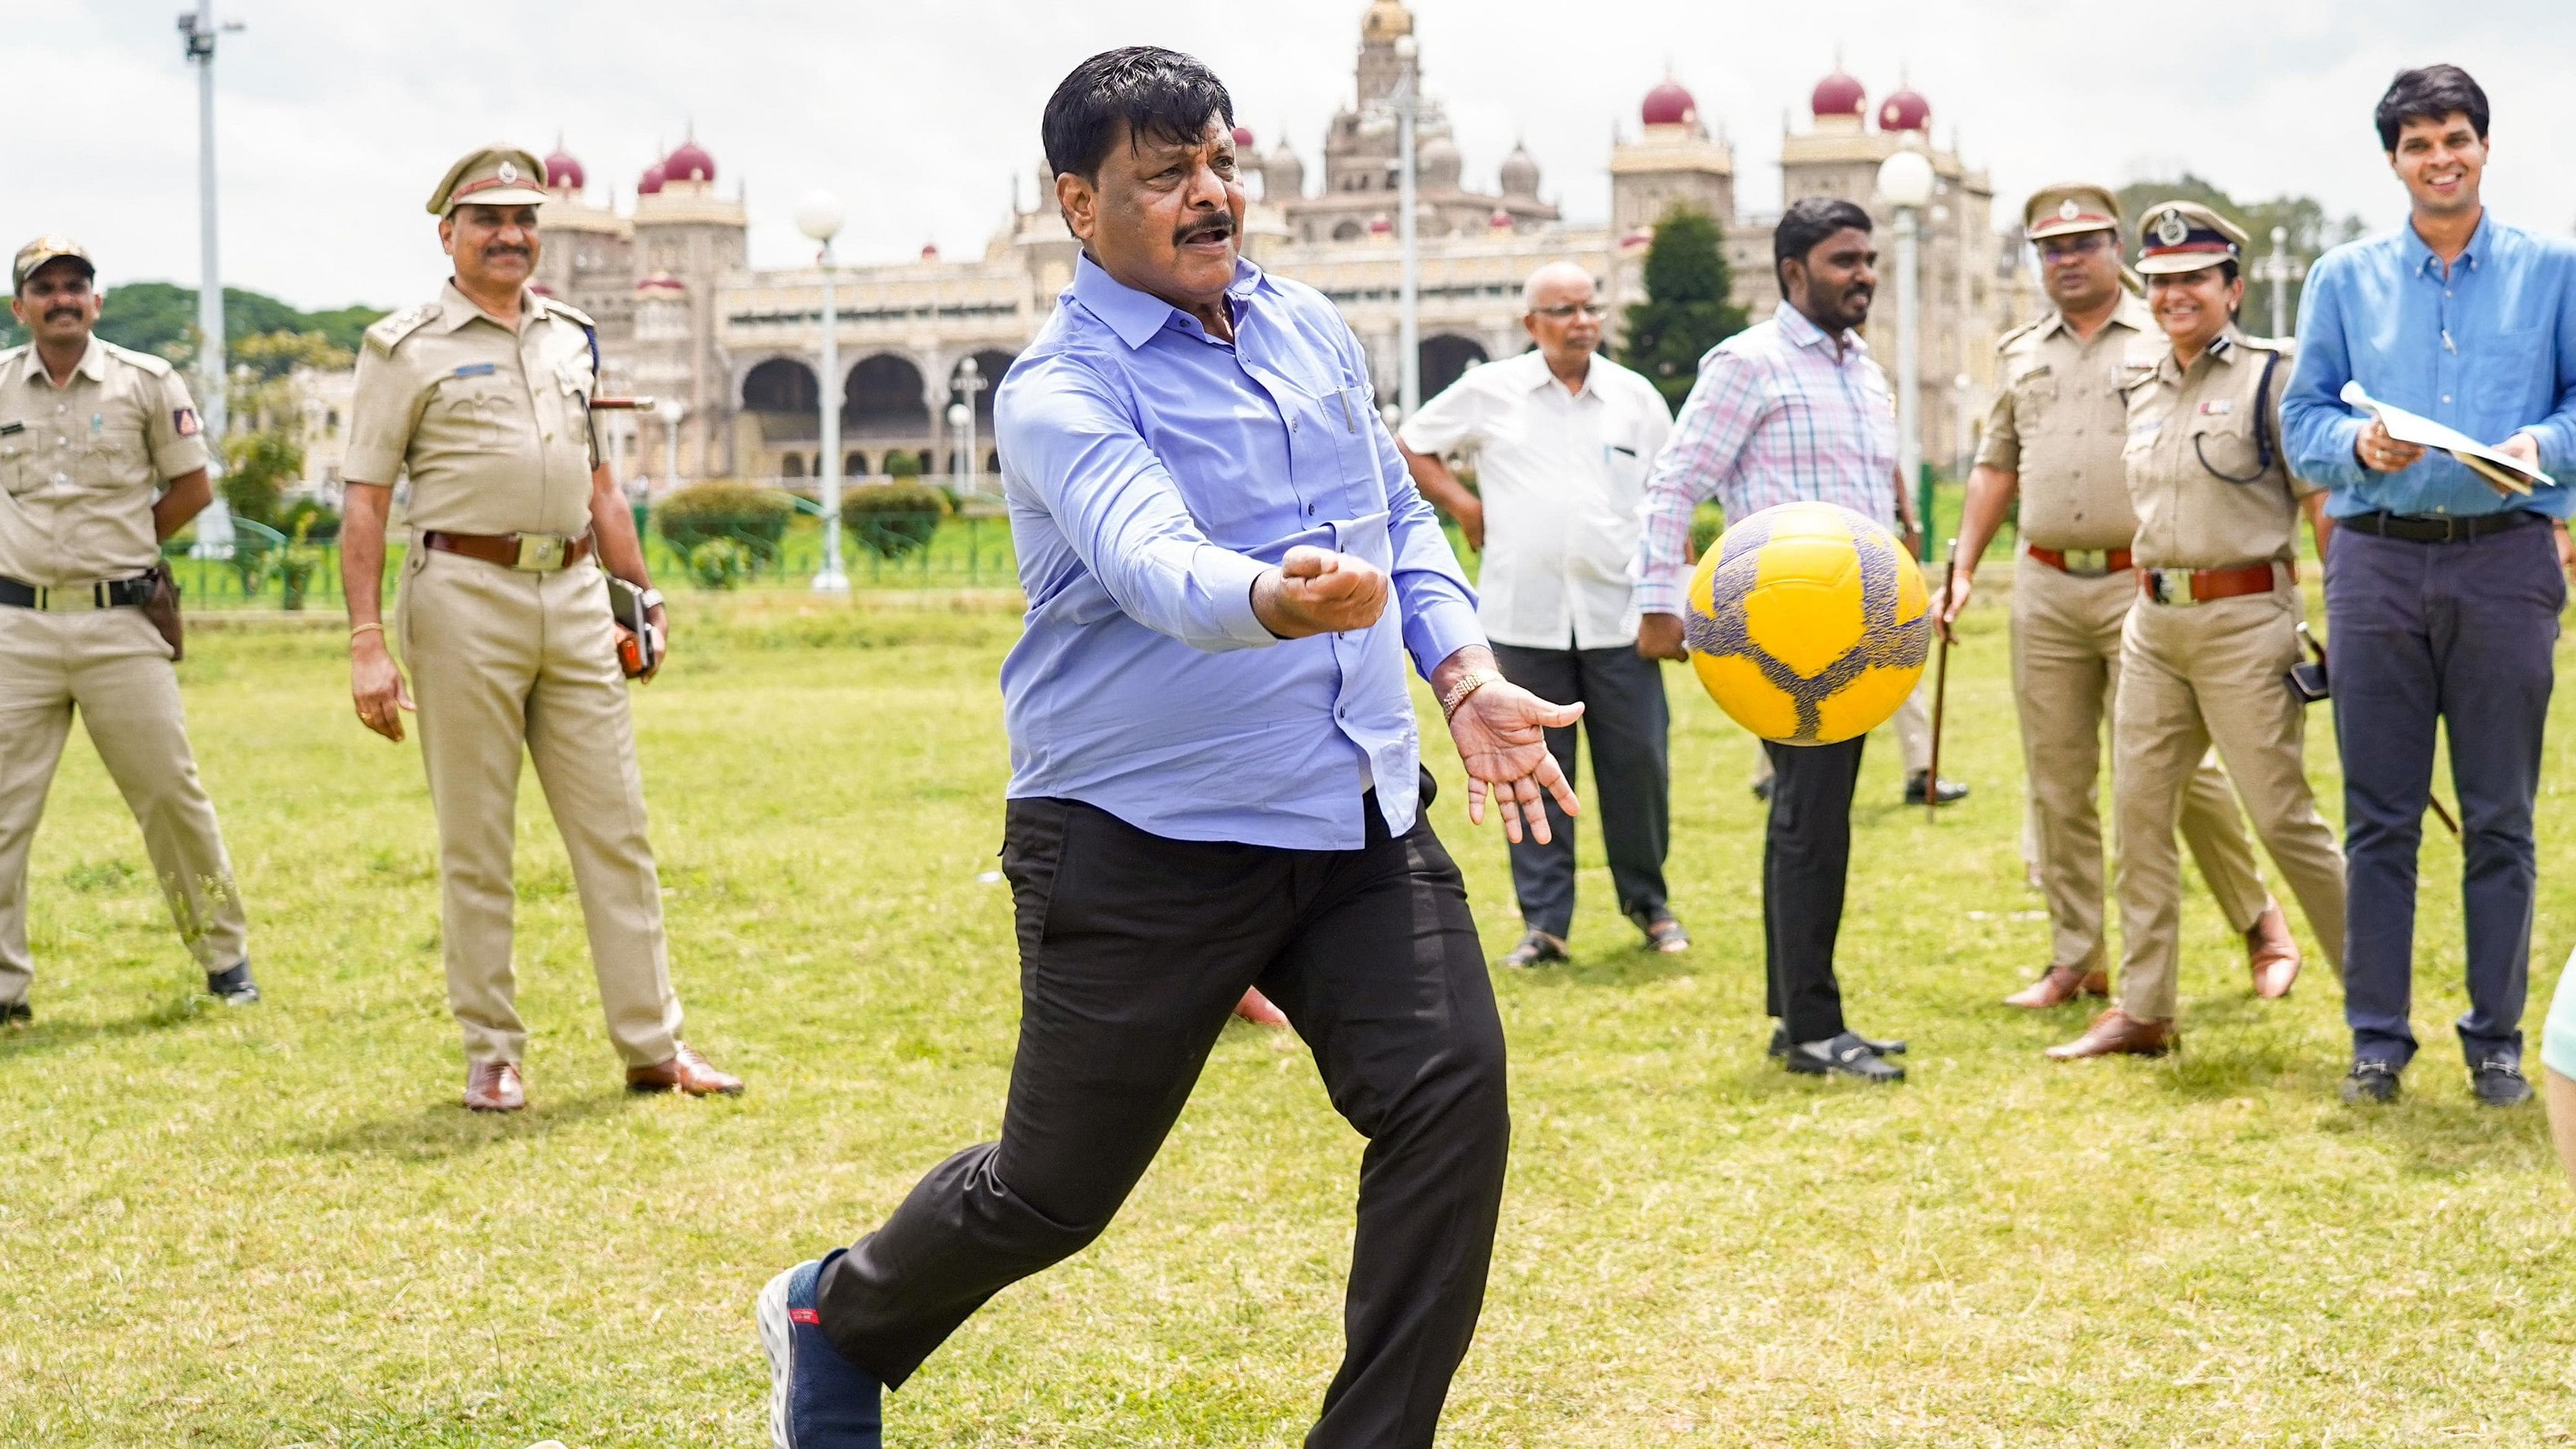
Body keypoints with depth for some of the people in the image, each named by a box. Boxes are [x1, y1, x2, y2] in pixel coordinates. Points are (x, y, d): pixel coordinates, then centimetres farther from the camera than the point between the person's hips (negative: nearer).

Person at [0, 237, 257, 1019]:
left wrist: (120, 545, 6)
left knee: (172, 797, 1)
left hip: (120, 625, -1)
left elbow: (193, 487, 9)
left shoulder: (147, 383, 2)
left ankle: (226, 960, 15)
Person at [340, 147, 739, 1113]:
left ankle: (653, 1043, 10)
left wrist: (643, 596, 18)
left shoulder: (572, 338, 17)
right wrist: (366, 642, -12)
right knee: (474, 843, 1)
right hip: (466, 598, -5)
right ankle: (492, 1054, 10)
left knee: (616, 826, 4)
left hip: (574, 594, 5)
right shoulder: (408, 348, 1)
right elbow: (366, 504, -4)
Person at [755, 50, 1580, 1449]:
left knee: (1452, 1091, -12)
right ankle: (834, 1322, 36)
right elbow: (1148, 556, -33)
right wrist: (1270, 598, -55)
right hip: (1143, 845, -6)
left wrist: (1462, 671, 5)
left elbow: (1401, 516, 22)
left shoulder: (1312, 328, 9)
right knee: (1055, 1190, 5)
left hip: (1362, 816, 6)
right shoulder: (1061, 390, -13)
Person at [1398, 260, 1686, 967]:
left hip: (1619, 616, 1)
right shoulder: (1488, 391, 4)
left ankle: (1647, 902, 19)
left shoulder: (1637, 398, 9)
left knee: (1638, 764, 2)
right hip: (1524, 617, -1)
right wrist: (1463, 505, 4)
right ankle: (1543, 920, 9)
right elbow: (1409, 447, 15)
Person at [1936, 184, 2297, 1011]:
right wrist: (1964, 569, 10)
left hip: (2143, 585, -5)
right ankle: (2076, 960, 13)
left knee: (2180, 769, -8)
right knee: (2057, 782, 6)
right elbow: (1995, 468, 19)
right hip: (2044, 588, 5)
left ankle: (2262, 926, 9)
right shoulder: (2020, 355, 16)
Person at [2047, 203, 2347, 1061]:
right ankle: (2143, 1010, 13)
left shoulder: (2270, 376, -6)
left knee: (2282, 817, -6)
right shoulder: (2142, 387, 13)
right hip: (2153, 620, 7)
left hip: (2243, 620, -7)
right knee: (2138, 811, 6)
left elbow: (2321, 504, -7)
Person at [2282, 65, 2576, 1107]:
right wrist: (2360, 445, -12)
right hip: (2377, 560, 1)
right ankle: (2377, 1037, 9)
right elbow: (2303, 420, 9)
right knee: (2379, 816, 2)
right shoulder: (2343, 279, 12)